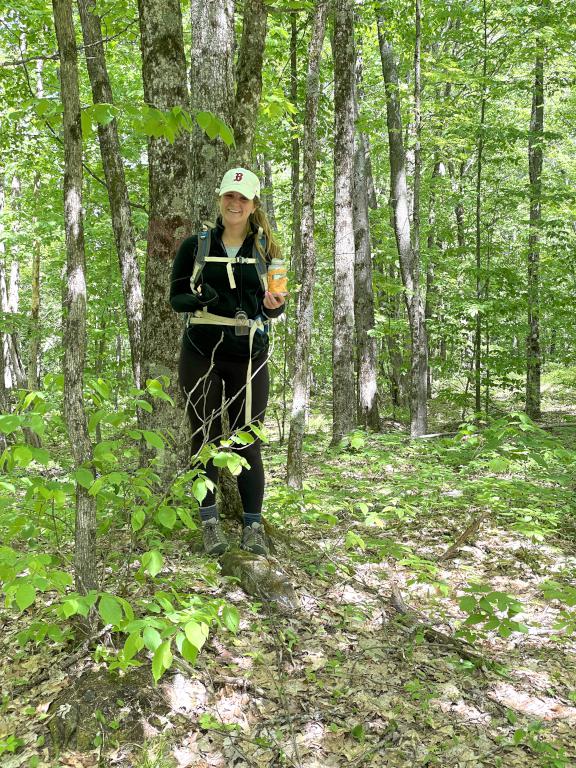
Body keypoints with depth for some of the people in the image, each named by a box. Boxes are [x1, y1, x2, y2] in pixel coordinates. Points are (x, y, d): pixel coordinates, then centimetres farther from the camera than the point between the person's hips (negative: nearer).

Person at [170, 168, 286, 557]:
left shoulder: (266, 249, 9)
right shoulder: (196, 245, 7)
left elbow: (274, 305, 12)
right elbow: (175, 297, 6)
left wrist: (274, 306, -12)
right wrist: (199, 299, -16)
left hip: (249, 353, 0)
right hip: (201, 353, 0)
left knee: (248, 442, 1)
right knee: (205, 438, 3)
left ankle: (254, 526, 9)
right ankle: (210, 522, 12)